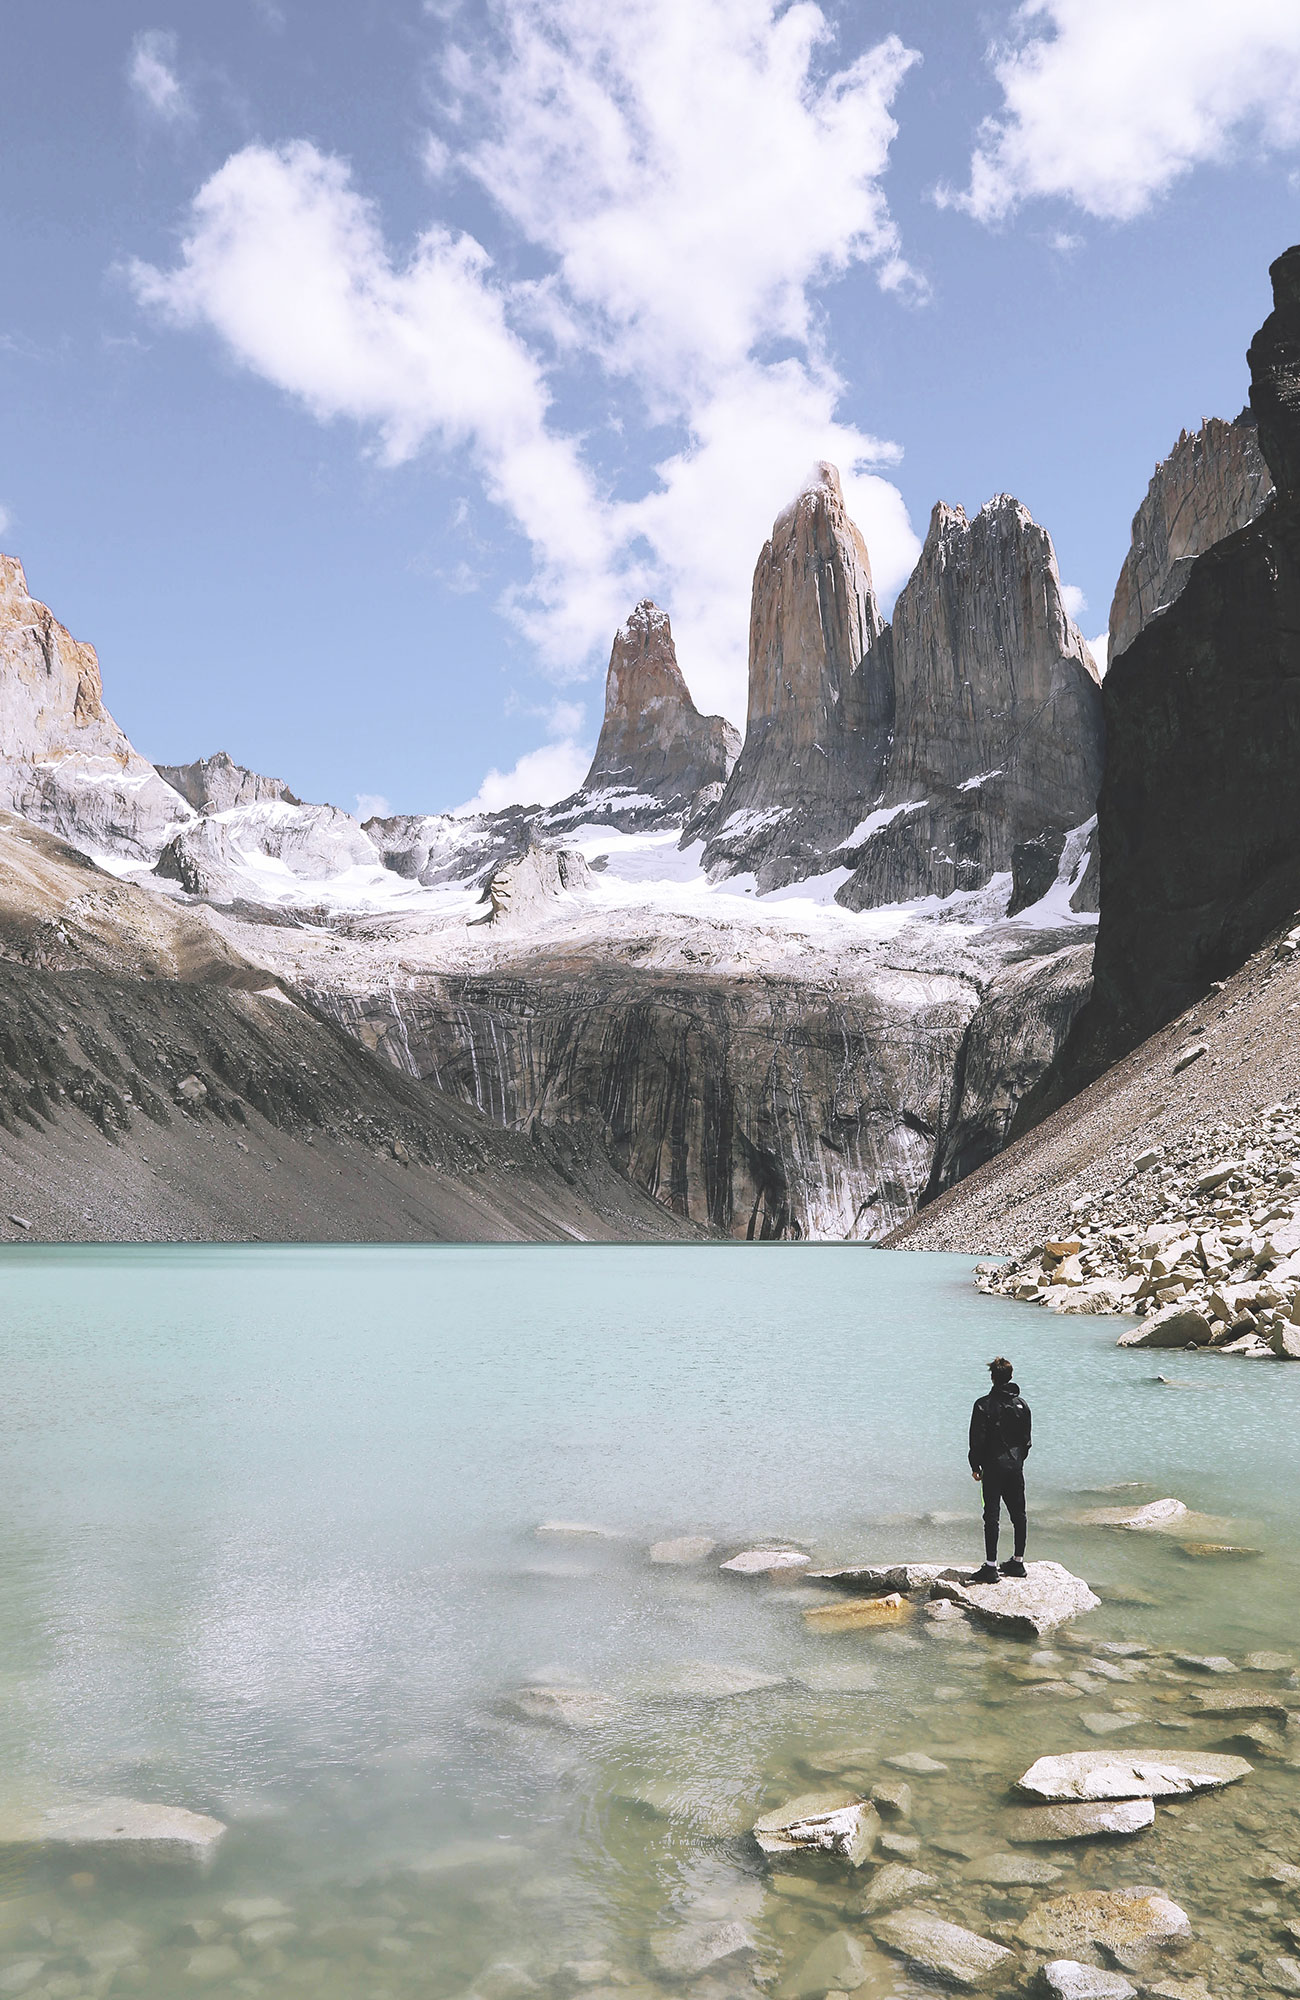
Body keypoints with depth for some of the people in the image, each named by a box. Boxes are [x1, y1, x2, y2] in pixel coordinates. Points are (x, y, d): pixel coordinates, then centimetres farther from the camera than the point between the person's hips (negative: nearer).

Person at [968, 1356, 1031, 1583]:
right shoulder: (1021, 1404, 3)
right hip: (1016, 1466, 5)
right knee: (1018, 1514, 14)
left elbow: (978, 1439, -11)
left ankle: (991, 1567, -3)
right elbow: (1027, 1438, 9)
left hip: (993, 1467, -5)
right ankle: (1018, 1561, 22)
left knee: (992, 1515, -3)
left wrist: (975, 1466, -1)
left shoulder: (984, 1405, -12)